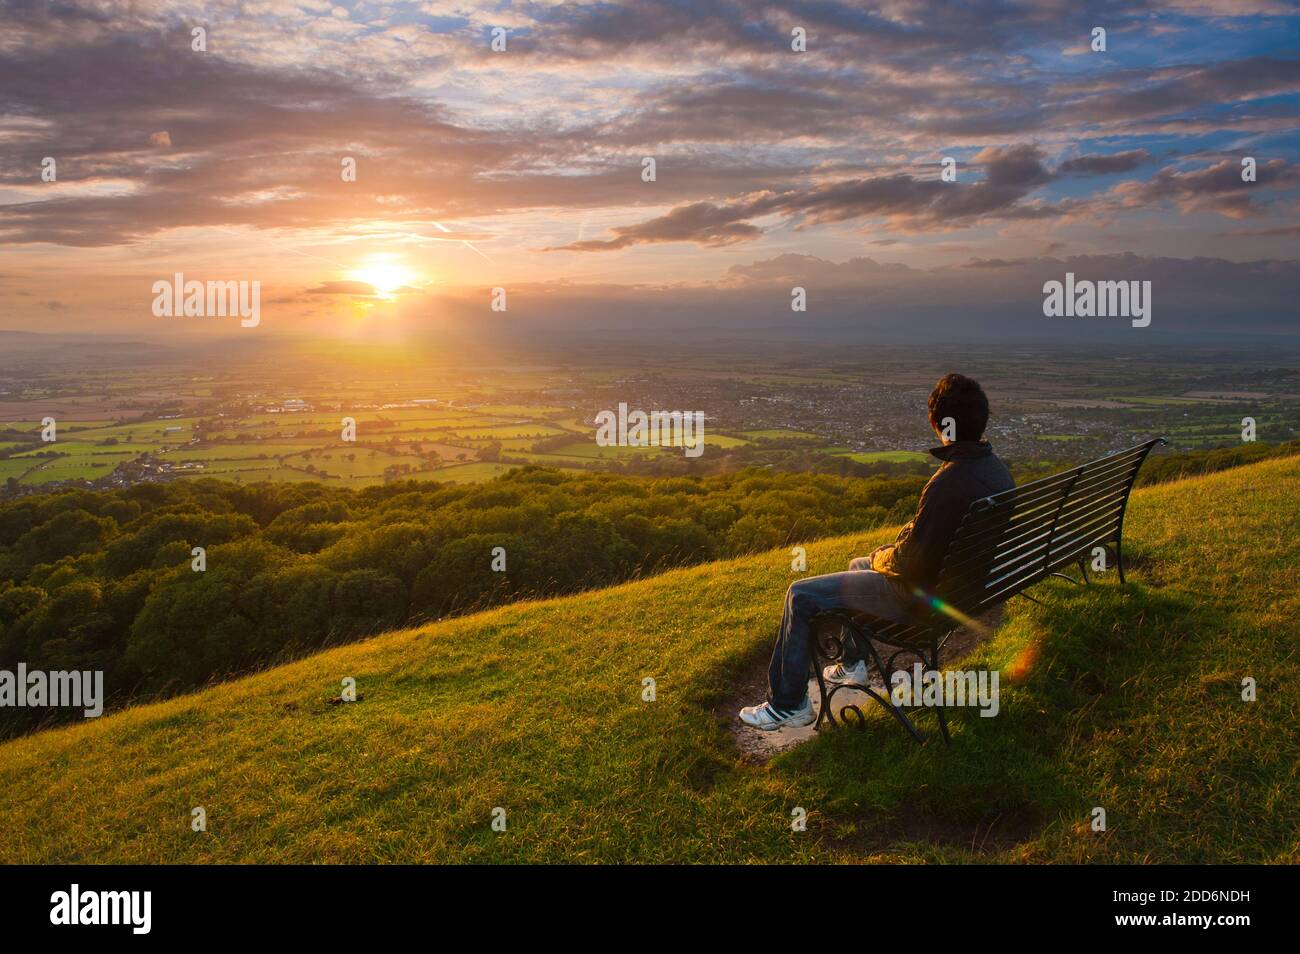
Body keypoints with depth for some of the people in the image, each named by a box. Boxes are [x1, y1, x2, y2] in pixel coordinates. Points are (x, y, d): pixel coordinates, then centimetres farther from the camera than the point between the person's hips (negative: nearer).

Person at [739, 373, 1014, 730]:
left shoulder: (949, 483, -32)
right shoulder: (997, 469, -2)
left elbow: (909, 563, -27)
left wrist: (880, 556, -5)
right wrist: (892, 550, 9)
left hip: (922, 595, -9)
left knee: (801, 596, -1)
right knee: (857, 564, 34)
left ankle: (788, 704, 11)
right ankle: (852, 664, 46)